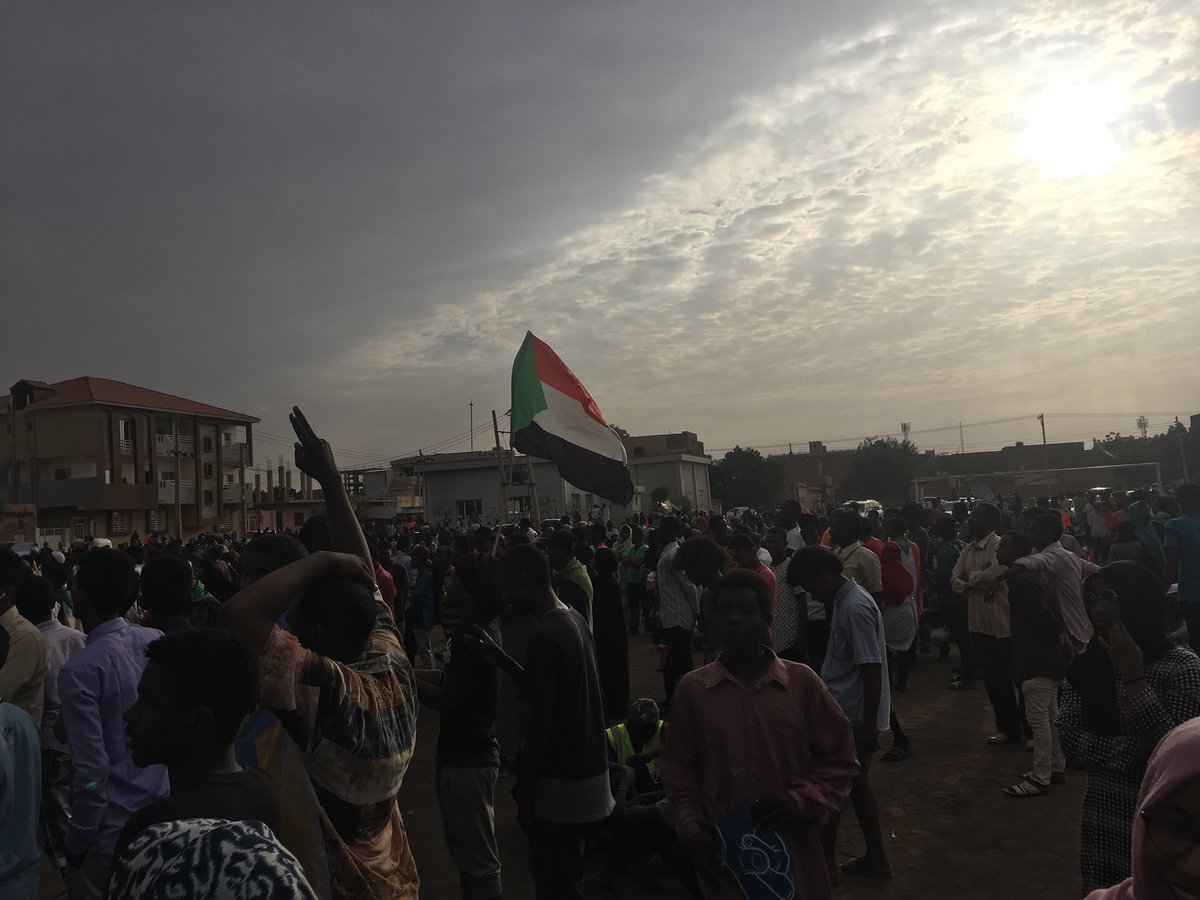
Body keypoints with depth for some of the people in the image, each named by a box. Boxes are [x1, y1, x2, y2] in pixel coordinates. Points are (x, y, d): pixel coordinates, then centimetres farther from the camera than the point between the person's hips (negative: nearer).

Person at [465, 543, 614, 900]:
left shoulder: (544, 636, -23)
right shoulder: (575, 620, 5)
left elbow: (541, 724, -22)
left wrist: (524, 792, -13)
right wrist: (501, 659, 7)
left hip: (559, 784, -9)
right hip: (586, 772, 9)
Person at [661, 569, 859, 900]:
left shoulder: (802, 681, -5)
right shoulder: (692, 688, -4)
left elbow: (840, 760, 1)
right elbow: (678, 766, 6)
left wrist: (800, 801, -12)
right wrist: (691, 829, -6)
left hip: (794, 851, 0)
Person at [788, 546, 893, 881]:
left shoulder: (855, 608, -23)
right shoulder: (844, 600, 8)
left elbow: (872, 668, -24)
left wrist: (869, 724, -21)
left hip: (853, 715, -10)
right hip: (846, 710, 10)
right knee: (855, 781, 18)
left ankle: (824, 861, 17)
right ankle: (876, 858, 30)